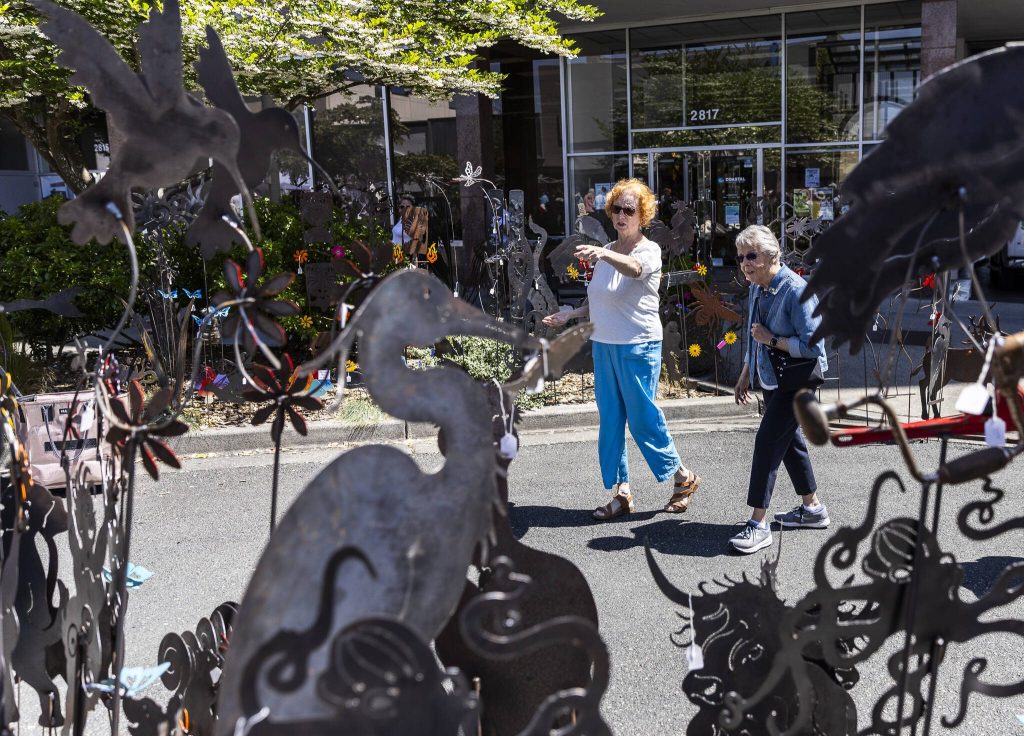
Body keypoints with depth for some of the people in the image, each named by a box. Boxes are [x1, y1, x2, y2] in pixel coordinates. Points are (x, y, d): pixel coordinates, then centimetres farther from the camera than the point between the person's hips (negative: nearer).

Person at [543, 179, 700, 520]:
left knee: (643, 417, -2)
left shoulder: (649, 251, -9)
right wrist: (570, 314, 8)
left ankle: (683, 476, 19)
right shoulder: (606, 253, 11)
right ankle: (621, 492, 17)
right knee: (609, 420, 8)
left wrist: (603, 254, -53)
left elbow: (633, 267, -35)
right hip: (603, 345, 7)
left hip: (638, 347, -7)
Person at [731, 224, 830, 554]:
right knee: (789, 440, 18)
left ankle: (758, 523, -7)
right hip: (771, 378, 9)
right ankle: (812, 508, 35)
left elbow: (812, 346, -25)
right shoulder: (756, 288, 4)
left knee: (768, 440, -13)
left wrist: (772, 339, -23)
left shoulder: (797, 291, -22)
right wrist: (745, 374, 20)